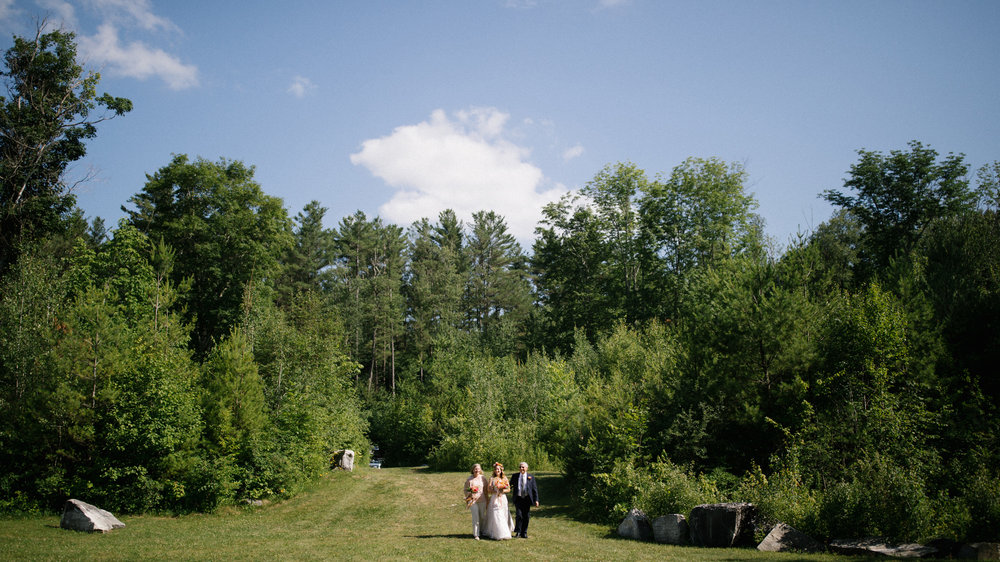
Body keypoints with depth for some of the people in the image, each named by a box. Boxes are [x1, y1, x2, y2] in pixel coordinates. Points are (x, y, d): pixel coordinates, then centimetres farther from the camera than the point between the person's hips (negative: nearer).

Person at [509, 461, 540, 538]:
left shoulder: (531, 477, 4)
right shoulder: (515, 476, 6)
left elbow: (534, 489, 4)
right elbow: (510, 485, 19)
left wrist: (536, 500, -2)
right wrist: (511, 491, -1)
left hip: (527, 499, 1)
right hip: (518, 499, -1)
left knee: (526, 517, 4)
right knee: (519, 515, -12)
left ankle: (524, 533, 17)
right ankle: (518, 531, 6)